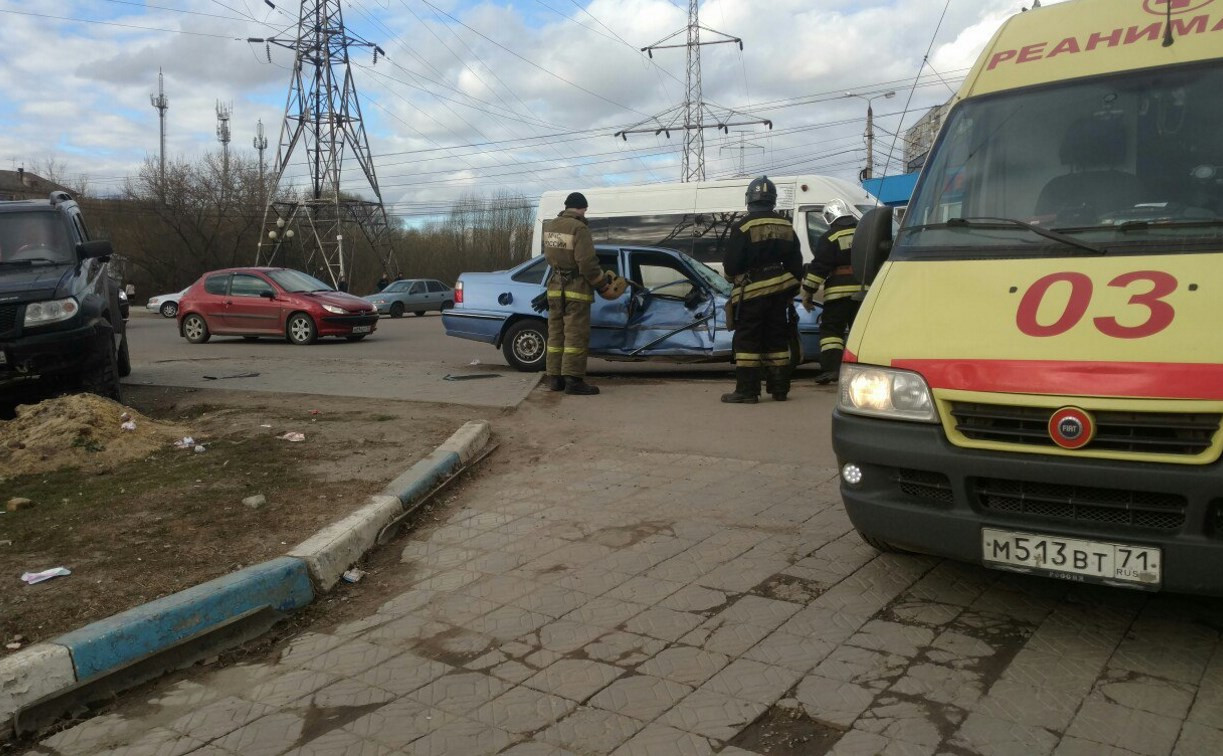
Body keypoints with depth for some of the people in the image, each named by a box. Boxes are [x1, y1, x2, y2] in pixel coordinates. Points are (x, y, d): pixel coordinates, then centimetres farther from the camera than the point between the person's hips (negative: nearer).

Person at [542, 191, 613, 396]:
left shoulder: (549, 226, 9)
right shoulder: (579, 228, -16)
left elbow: (550, 256, 11)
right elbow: (587, 263, -19)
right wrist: (603, 282, -7)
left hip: (555, 286, 8)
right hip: (576, 287, -7)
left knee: (556, 333, 11)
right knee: (576, 334, -4)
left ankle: (554, 377, 14)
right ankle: (573, 380, -5)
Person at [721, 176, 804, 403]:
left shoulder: (744, 227, -11)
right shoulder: (786, 227, 10)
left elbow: (731, 265, -11)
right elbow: (796, 265, 13)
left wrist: (734, 277, 11)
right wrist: (791, 291, 23)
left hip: (752, 293, -6)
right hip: (779, 291, 6)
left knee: (747, 340, -3)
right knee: (777, 339, 12)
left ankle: (746, 391, -6)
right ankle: (779, 388, 16)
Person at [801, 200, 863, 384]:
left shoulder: (829, 237, -5)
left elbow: (818, 267, -10)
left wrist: (808, 292, -5)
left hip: (839, 291, -5)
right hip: (864, 291, 5)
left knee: (831, 328, 1)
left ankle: (830, 368, -10)